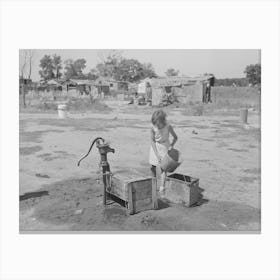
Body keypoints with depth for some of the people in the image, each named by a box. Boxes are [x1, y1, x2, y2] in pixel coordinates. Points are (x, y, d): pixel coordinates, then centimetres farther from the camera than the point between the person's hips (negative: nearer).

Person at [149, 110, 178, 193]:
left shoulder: (168, 127, -23)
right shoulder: (153, 128, -22)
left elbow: (175, 137, -8)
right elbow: (152, 141, -16)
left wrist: (171, 145, -23)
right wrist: (157, 154, -21)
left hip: (164, 147, -2)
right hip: (155, 147, 2)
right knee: (152, 167, 9)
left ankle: (161, 187, -7)